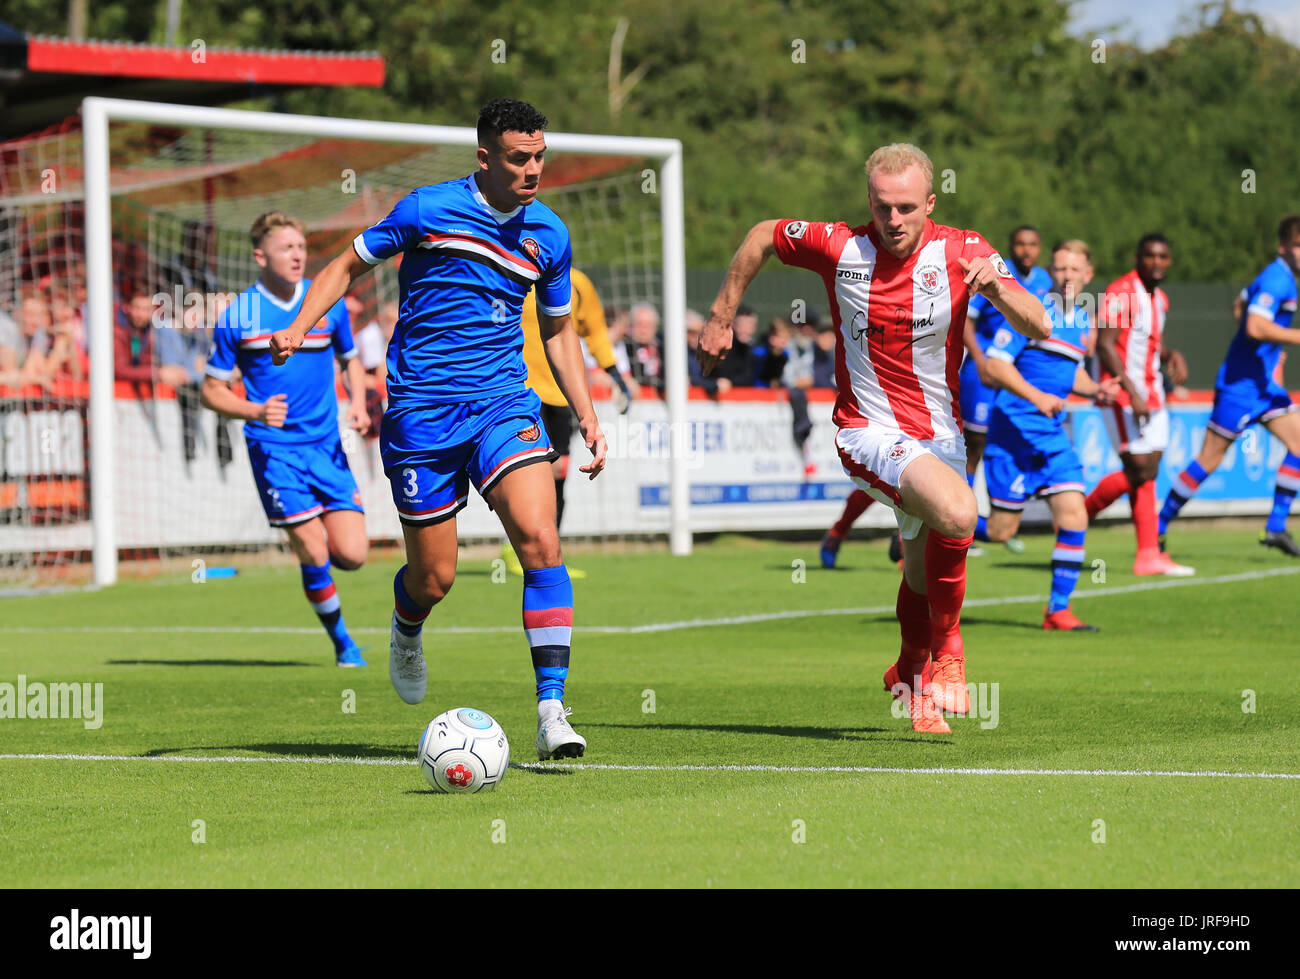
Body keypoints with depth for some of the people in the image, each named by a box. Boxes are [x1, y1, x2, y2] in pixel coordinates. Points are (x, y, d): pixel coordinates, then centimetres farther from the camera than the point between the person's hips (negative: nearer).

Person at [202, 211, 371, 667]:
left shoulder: (328, 303, 4)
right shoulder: (236, 316, -4)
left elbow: (351, 359, 20)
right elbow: (212, 390, 2)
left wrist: (357, 403, 1)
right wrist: (255, 411, -16)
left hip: (326, 445, 3)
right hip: (273, 447, -3)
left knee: (351, 555, -7)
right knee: (315, 554, -11)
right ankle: (341, 639, 12)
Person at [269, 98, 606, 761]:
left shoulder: (548, 235, 6)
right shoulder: (428, 209, -5)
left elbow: (559, 329, 20)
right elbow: (348, 265, 7)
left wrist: (587, 419, 13)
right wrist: (298, 328, -8)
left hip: (503, 404, 2)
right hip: (420, 412, -2)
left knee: (540, 541, -21)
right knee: (434, 578, 2)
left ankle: (552, 713, -21)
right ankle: (406, 632, 42)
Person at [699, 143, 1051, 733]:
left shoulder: (962, 253, -10)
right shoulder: (838, 247, -11)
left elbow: (1038, 329, -17)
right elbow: (762, 236, 8)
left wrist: (998, 288, -37)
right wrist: (720, 321, 11)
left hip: (940, 434, 3)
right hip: (869, 433, -3)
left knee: (923, 568, 17)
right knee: (956, 511, -30)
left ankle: (912, 674, 45)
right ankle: (946, 646, -10)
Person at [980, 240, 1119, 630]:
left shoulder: (1082, 321, 13)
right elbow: (994, 364, -15)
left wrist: (1094, 390, 8)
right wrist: (1037, 397, -24)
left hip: (1052, 435, 6)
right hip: (1013, 431, -6)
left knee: (1074, 517, -7)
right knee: (1000, 530, -5)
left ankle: (1058, 610, 3)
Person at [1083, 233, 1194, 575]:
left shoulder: (1160, 299, 14)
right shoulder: (1120, 293, -13)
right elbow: (1105, 346, -19)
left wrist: (1172, 355, 6)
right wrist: (1132, 393, -23)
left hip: (1151, 396, 8)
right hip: (1124, 396, -8)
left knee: (1148, 473, 3)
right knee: (1139, 471, -13)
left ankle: (1149, 554, 2)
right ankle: (1079, 513, 5)